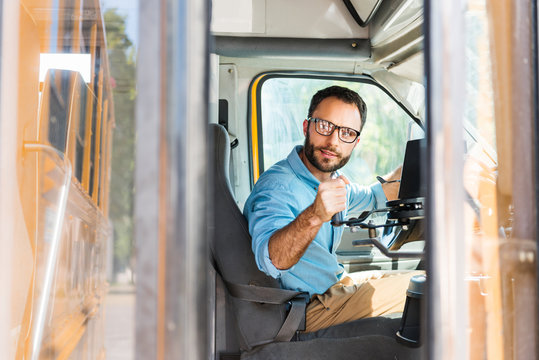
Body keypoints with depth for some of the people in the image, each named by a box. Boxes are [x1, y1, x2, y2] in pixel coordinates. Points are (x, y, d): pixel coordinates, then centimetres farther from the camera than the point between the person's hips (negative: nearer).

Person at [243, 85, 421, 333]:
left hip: (338, 285, 9)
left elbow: (374, 197, 27)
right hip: (311, 310, -9)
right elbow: (271, 261, -42)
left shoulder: (333, 182, 4)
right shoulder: (278, 185, -25)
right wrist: (314, 216, -59)